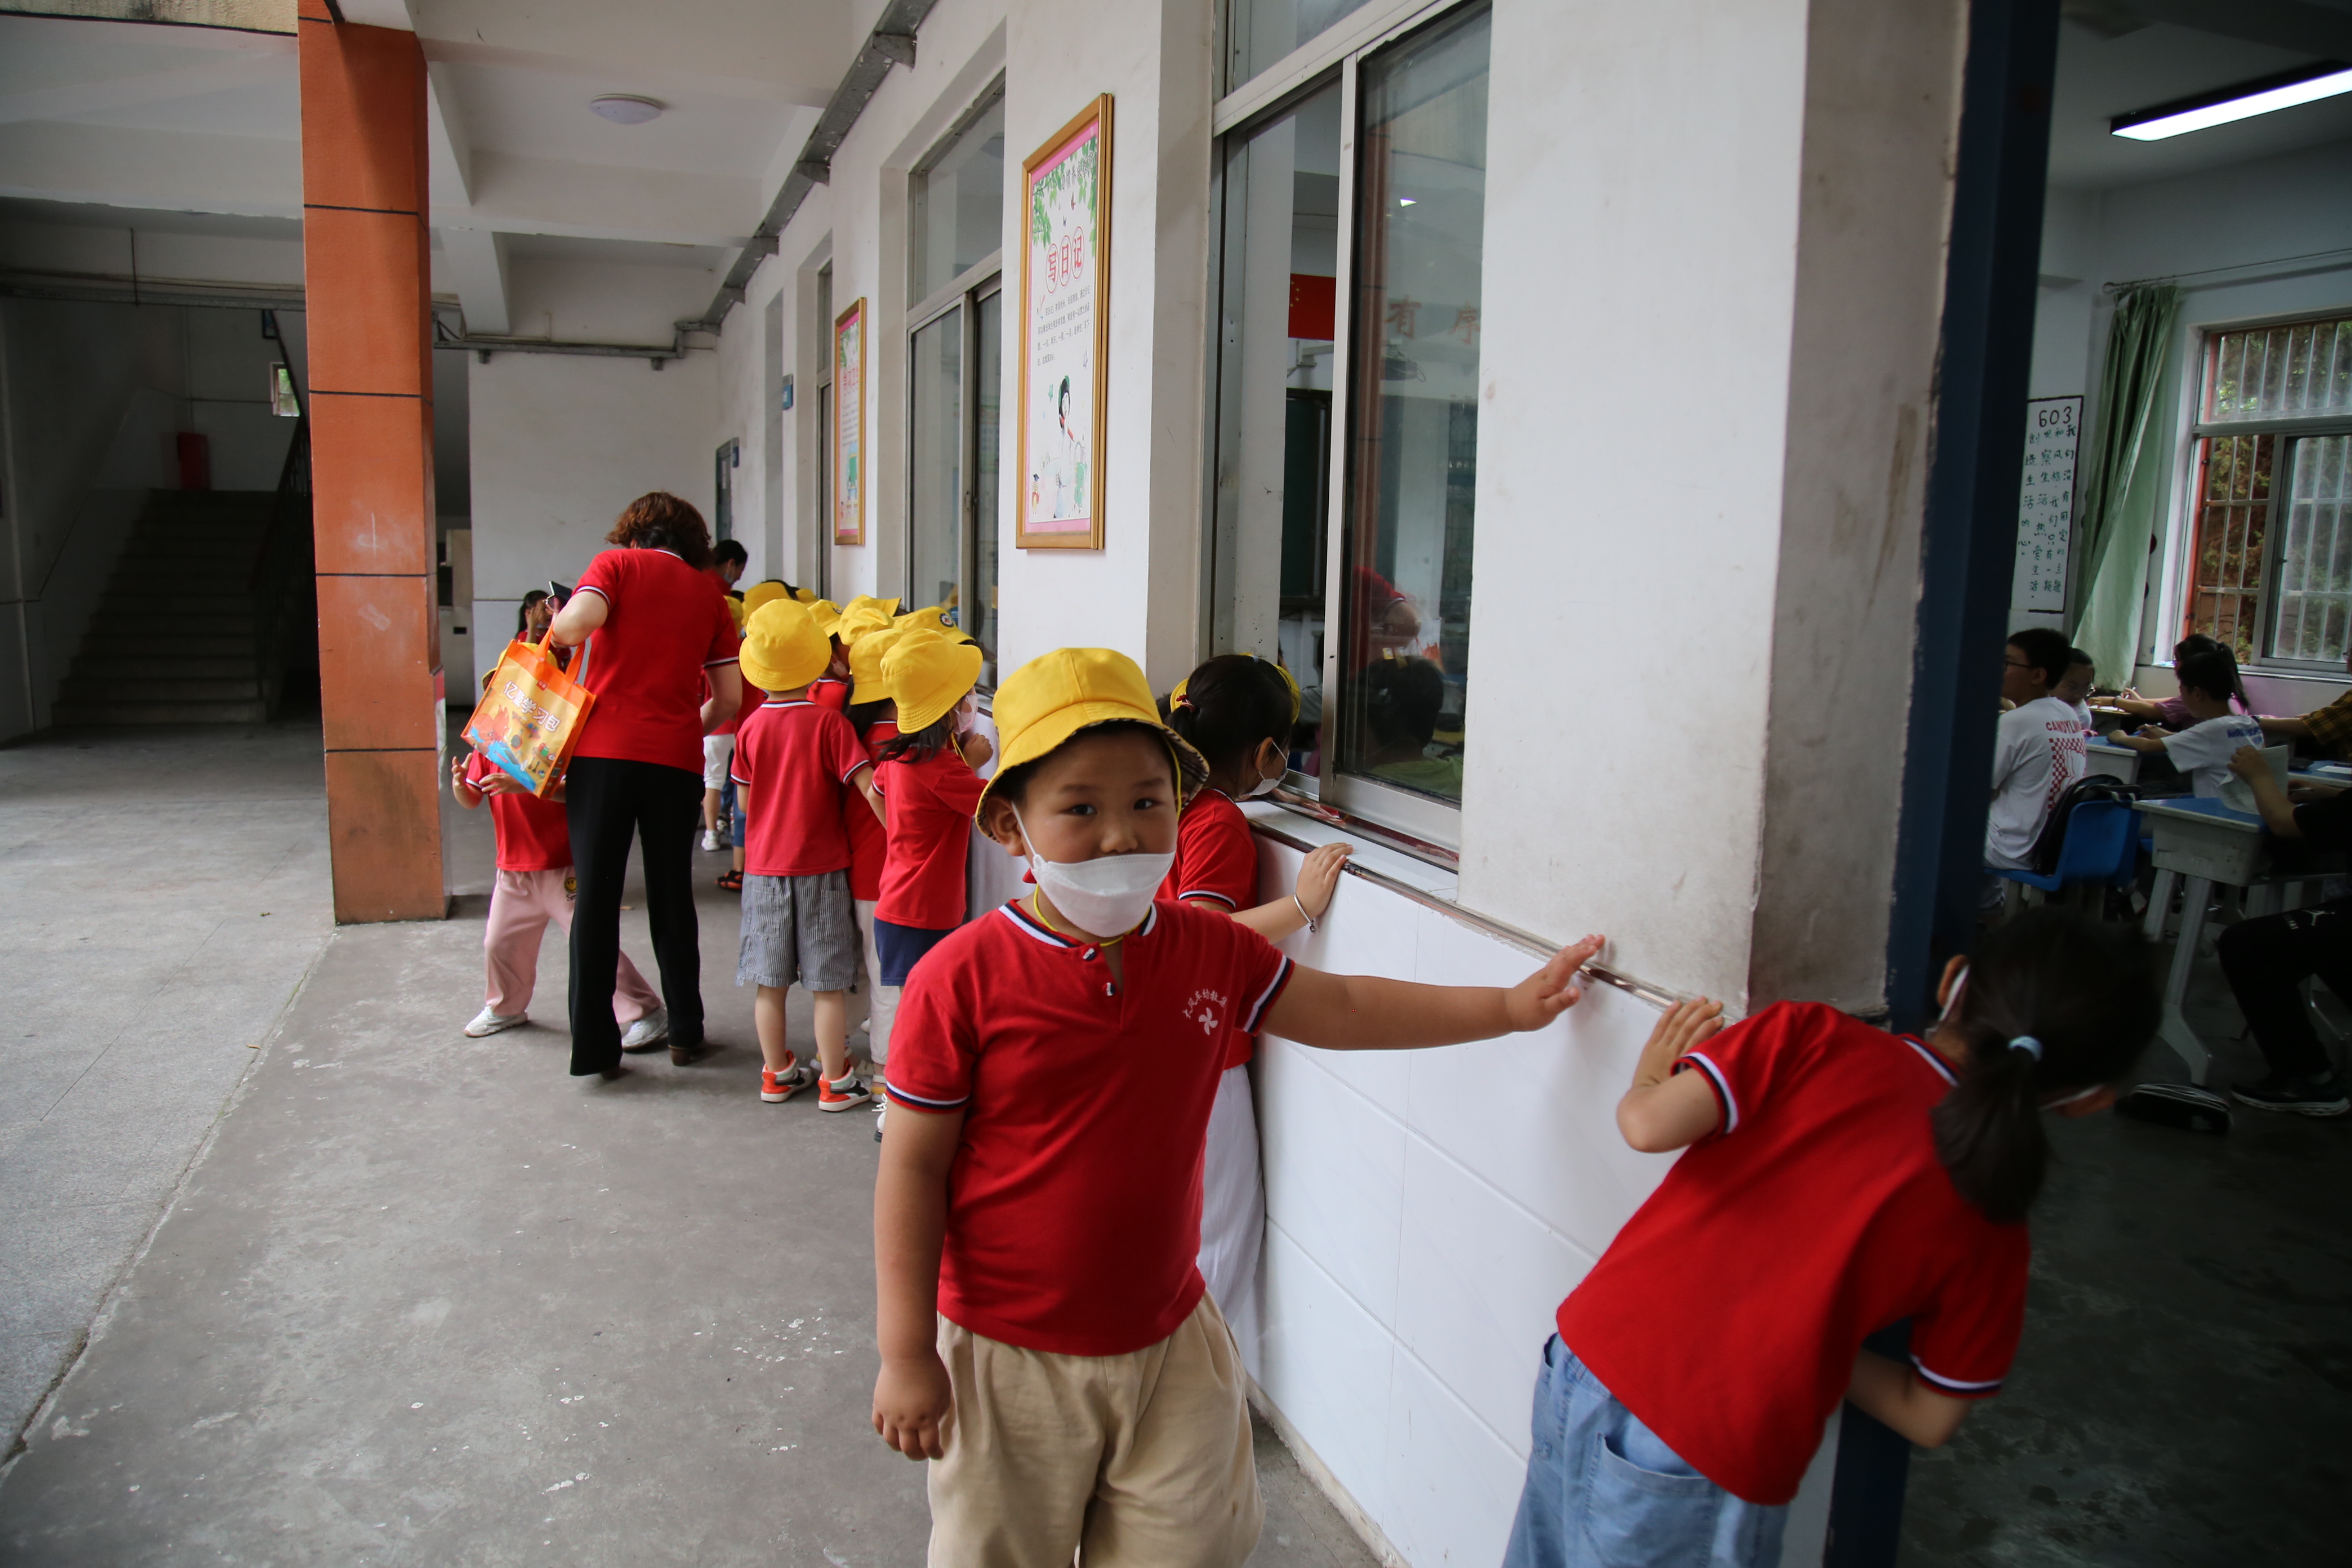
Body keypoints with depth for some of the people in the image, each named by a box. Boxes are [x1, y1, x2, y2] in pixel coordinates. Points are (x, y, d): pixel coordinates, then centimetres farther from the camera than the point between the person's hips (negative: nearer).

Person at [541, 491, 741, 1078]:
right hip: (676, 760, 2)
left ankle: (594, 1045, 5)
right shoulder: (710, 593, 15)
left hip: (604, 749, -2)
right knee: (671, 896, 14)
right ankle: (685, 1031, 22)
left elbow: (580, 622, -13)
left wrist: (556, 626, 8)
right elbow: (729, 699, 11)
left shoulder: (616, 563, 8)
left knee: (596, 897, 4)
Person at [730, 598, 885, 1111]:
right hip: (821, 866, -3)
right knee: (828, 983, 5)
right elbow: (868, 787, -17)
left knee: (770, 981, 12)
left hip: (763, 866, 3)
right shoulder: (829, 722, -12)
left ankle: (776, 1074, 24)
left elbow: (744, 802, 5)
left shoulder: (751, 728, -2)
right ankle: (835, 1082, 12)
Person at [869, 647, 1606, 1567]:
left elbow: (1339, 1011, 10)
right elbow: (913, 1168, -13)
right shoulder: (962, 978, -19)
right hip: (1007, 1357, -3)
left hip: (1167, 1340, 4)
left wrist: (1508, 1006, 6)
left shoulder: (1211, 951, -4)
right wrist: (906, 1354, -11)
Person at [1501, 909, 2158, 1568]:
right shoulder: (1990, 1230, -3)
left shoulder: (1813, 1037, -6)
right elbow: (1929, 1419, 6)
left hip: (1579, 1365, 3)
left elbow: (1652, 1126, -15)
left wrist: (1646, 1083, 7)